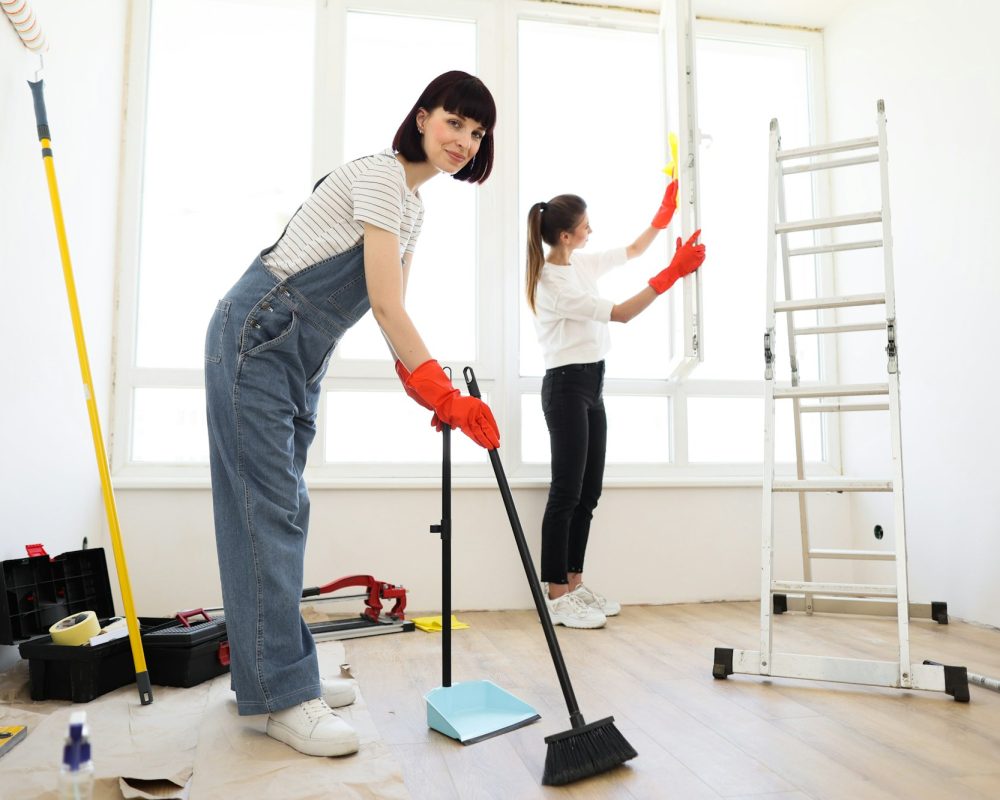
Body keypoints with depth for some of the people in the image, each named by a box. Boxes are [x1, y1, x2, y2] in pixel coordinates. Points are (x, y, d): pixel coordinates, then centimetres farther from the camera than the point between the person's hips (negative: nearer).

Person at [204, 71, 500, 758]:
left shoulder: (415, 204, 14)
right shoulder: (380, 175, -15)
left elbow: (394, 310, 11)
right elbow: (385, 304, -23)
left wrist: (426, 384, -2)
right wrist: (445, 395, -23)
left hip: (303, 356, 10)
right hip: (256, 339, -9)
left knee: (282, 508, 10)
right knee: (269, 508, -8)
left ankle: (276, 672, 20)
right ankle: (283, 696, -1)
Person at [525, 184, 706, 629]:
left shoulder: (581, 264, 10)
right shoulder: (552, 283, -17)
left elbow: (632, 250, 25)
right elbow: (622, 314, -20)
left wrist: (666, 210, 21)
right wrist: (672, 274, -21)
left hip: (592, 385, 9)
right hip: (567, 386, -9)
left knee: (588, 492, 10)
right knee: (566, 492, -7)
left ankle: (574, 584, 19)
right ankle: (556, 597, 1)